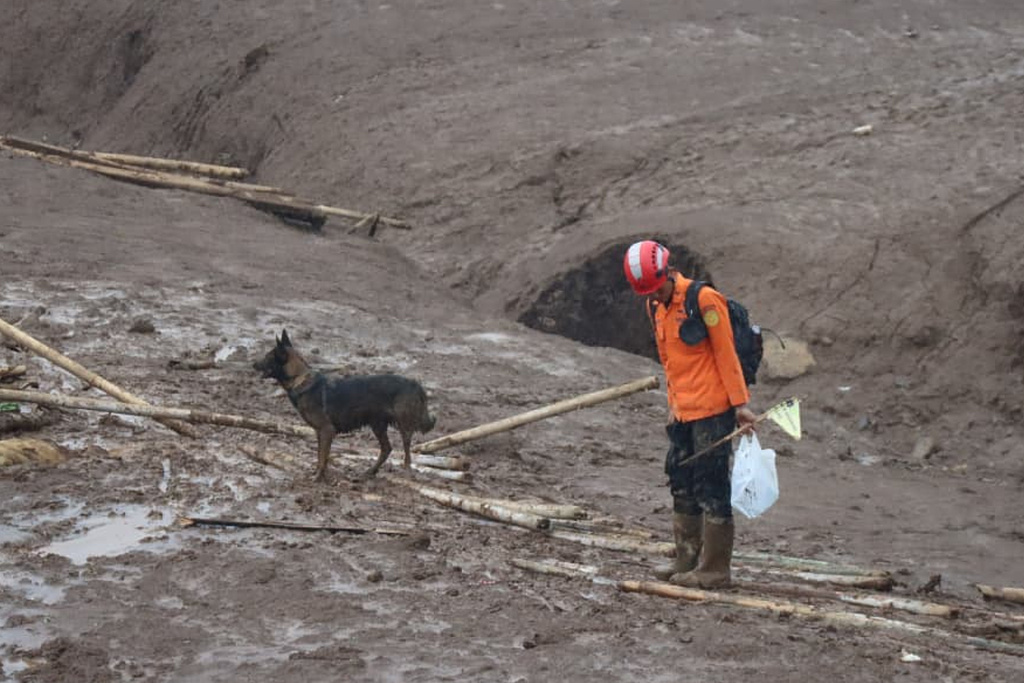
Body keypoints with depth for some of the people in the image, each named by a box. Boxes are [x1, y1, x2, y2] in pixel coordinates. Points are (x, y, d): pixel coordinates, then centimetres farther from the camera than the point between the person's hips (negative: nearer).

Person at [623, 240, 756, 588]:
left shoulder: (704, 299, -13)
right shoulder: (656, 307, 11)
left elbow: (726, 353, -12)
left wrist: (740, 403, -12)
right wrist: (673, 405, 18)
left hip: (713, 410, -8)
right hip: (683, 414, 8)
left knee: (711, 489, -4)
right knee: (682, 485, 13)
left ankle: (715, 569, 1)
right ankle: (688, 559, 23)